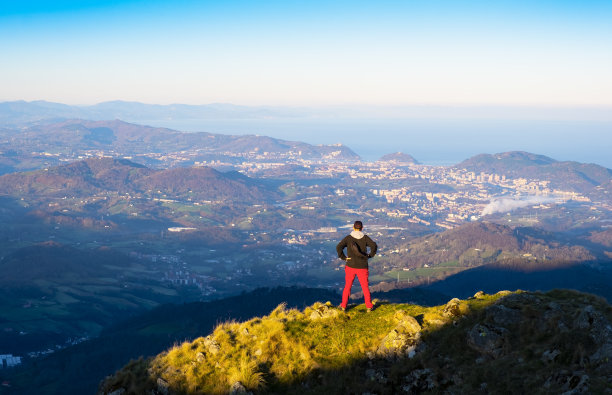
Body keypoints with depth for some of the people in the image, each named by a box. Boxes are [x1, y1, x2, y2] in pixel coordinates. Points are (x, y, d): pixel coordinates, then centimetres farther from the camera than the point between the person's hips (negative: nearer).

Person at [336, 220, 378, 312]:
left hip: (350, 266, 0)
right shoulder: (365, 237, -3)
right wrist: (370, 255, -2)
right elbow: (374, 246, -16)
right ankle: (369, 307, 11)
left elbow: (338, 247, -15)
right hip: (362, 267, 0)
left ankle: (343, 306, 13)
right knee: (365, 287, 11)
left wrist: (343, 257, -5)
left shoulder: (348, 238, -3)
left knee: (347, 286, 13)